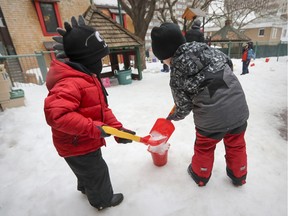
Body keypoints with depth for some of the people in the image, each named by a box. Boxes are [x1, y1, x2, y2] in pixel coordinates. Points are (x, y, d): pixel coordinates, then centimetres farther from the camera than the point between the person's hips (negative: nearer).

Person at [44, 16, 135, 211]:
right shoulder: (71, 83, -31)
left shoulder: (88, 78, 2)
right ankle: (103, 200, 43)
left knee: (87, 170, 33)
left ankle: (86, 188, 62)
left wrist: (117, 128, -10)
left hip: (84, 141, 9)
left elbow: (102, 109, -1)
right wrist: (93, 128, -37)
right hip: (77, 145, -9)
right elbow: (55, 113, -41)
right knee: (97, 172, 15)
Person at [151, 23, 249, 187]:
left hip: (211, 119, -4)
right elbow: (229, 63, 13)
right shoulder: (206, 49, -4)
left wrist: (174, 116, 15)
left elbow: (184, 107, -5)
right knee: (236, 145, 27)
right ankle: (239, 176, 50)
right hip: (239, 110, 5)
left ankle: (200, 175, 47)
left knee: (204, 148, 23)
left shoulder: (176, 77, -14)